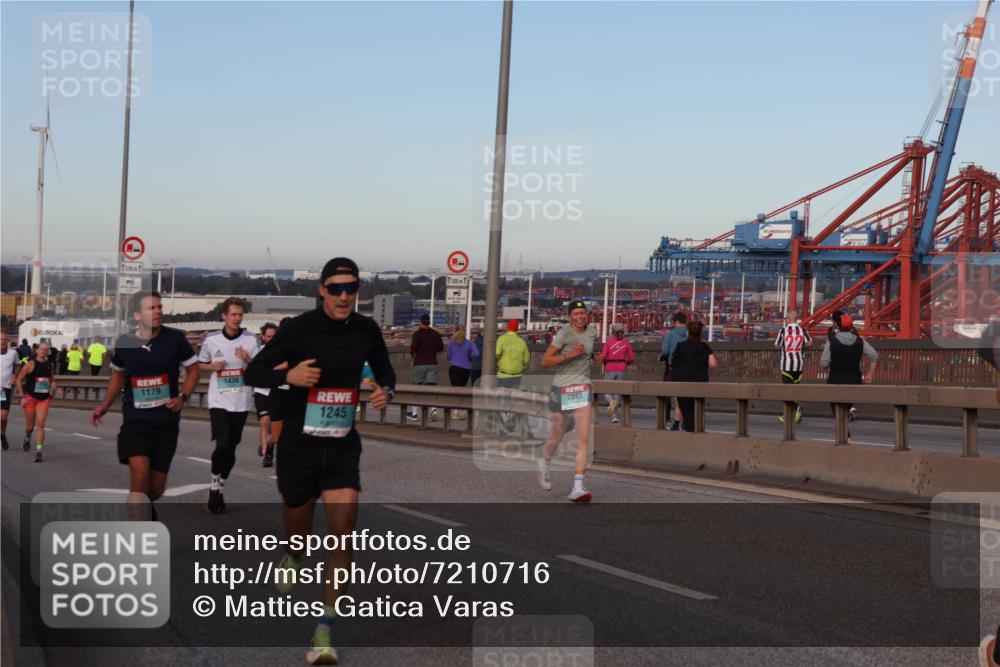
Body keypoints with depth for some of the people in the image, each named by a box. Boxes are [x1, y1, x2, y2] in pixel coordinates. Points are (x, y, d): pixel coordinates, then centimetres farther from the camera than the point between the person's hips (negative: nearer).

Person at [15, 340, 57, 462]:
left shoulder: (50, 365, 5)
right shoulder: (30, 364, -8)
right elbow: (19, 380, -3)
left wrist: (53, 385, 3)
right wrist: (22, 396, -8)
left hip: (44, 399, 2)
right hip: (30, 397, -2)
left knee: (41, 424, -11)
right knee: (30, 426, 9)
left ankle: (38, 451, -14)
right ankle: (27, 438, 44)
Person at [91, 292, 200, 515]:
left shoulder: (175, 338, -6)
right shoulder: (124, 342, 0)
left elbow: (193, 370, 5)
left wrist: (183, 397, -11)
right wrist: (105, 404, 8)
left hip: (167, 420, 0)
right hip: (135, 419, 0)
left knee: (157, 487, 7)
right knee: (139, 472, -22)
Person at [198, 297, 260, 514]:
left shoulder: (251, 340, 0)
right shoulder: (211, 340, 1)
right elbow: (201, 365, 14)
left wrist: (248, 359, -17)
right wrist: (212, 367, -7)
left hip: (241, 403, 1)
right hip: (218, 401, -1)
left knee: (231, 449, 7)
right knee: (222, 445, -16)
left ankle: (219, 490, 23)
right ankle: (214, 486, 3)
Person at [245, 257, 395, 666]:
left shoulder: (367, 330, 0)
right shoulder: (299, 329, -11)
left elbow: (385, 371, 18)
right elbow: (253, 372, -7)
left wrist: (386, 392, -5)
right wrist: (289, 375, -27)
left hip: (343, 448, 2)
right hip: (299, 445, -2)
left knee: (343, 529, -16)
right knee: (298, 533, 14)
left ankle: (323, 632, -10)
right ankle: (292, 559, 54)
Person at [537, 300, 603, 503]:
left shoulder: (592, 331, 6)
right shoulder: (564, 334, -10)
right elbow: (545, 361, -14)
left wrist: (596, 357, 6)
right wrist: (570, 355, -23)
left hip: (583, 388, 3)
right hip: (561, 388, -3)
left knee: (583, 439, -12)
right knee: (557, 436, 12)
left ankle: (578, 487, -16)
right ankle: (544, 463, 46)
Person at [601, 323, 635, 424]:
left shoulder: (608, 342, -3)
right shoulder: (626, 342, 3)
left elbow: (603, 357, -9)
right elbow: (632, 359, 2)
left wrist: (605, 364, 11)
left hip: (610, 369, -2)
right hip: (622, 370, 2)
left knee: (607, 392, 9)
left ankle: (611, 402, -25)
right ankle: (614, 416, 1)